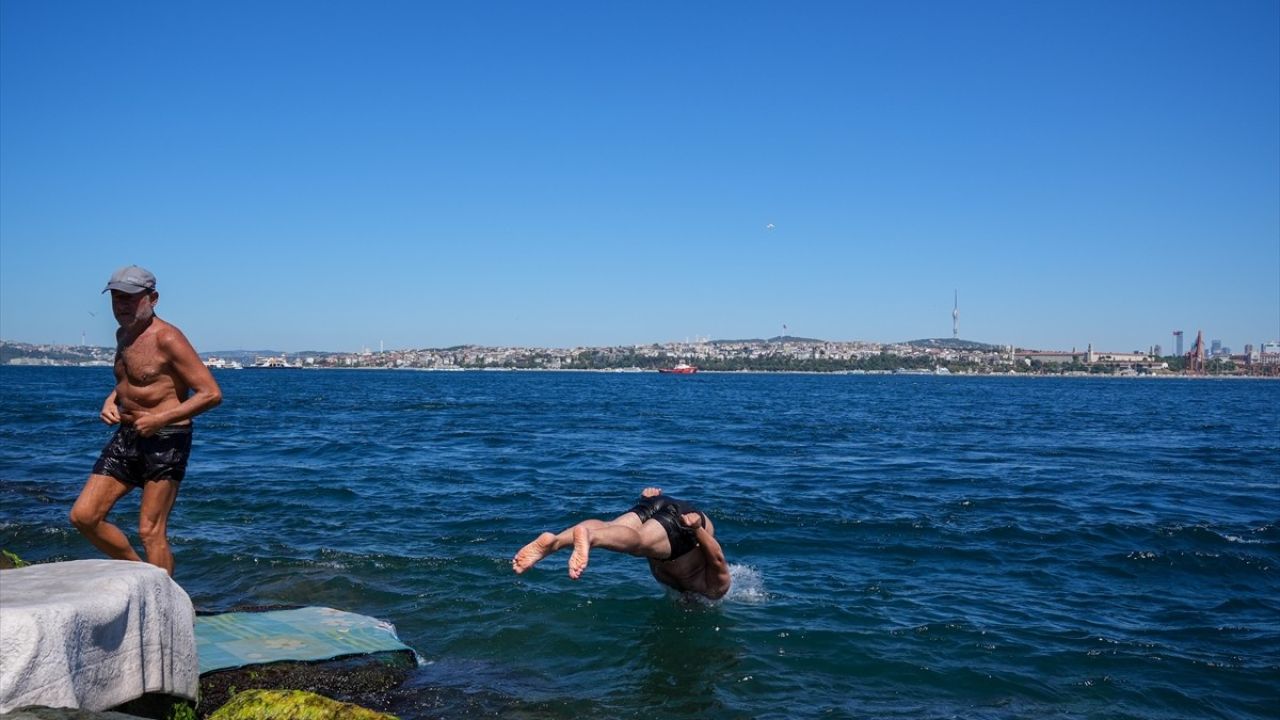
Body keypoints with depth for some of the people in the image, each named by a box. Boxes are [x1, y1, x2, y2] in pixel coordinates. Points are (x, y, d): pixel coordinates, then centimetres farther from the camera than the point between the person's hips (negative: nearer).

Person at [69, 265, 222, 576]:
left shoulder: (167, 338, -15)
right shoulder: (123, 334, 11)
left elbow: (211, 393, -19)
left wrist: (160, 419, -22)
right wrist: (111, 400, 8)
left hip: (165, 441, -8)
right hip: (126, 437, 8)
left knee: (150, 531, -5)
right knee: (83, 516, 5)